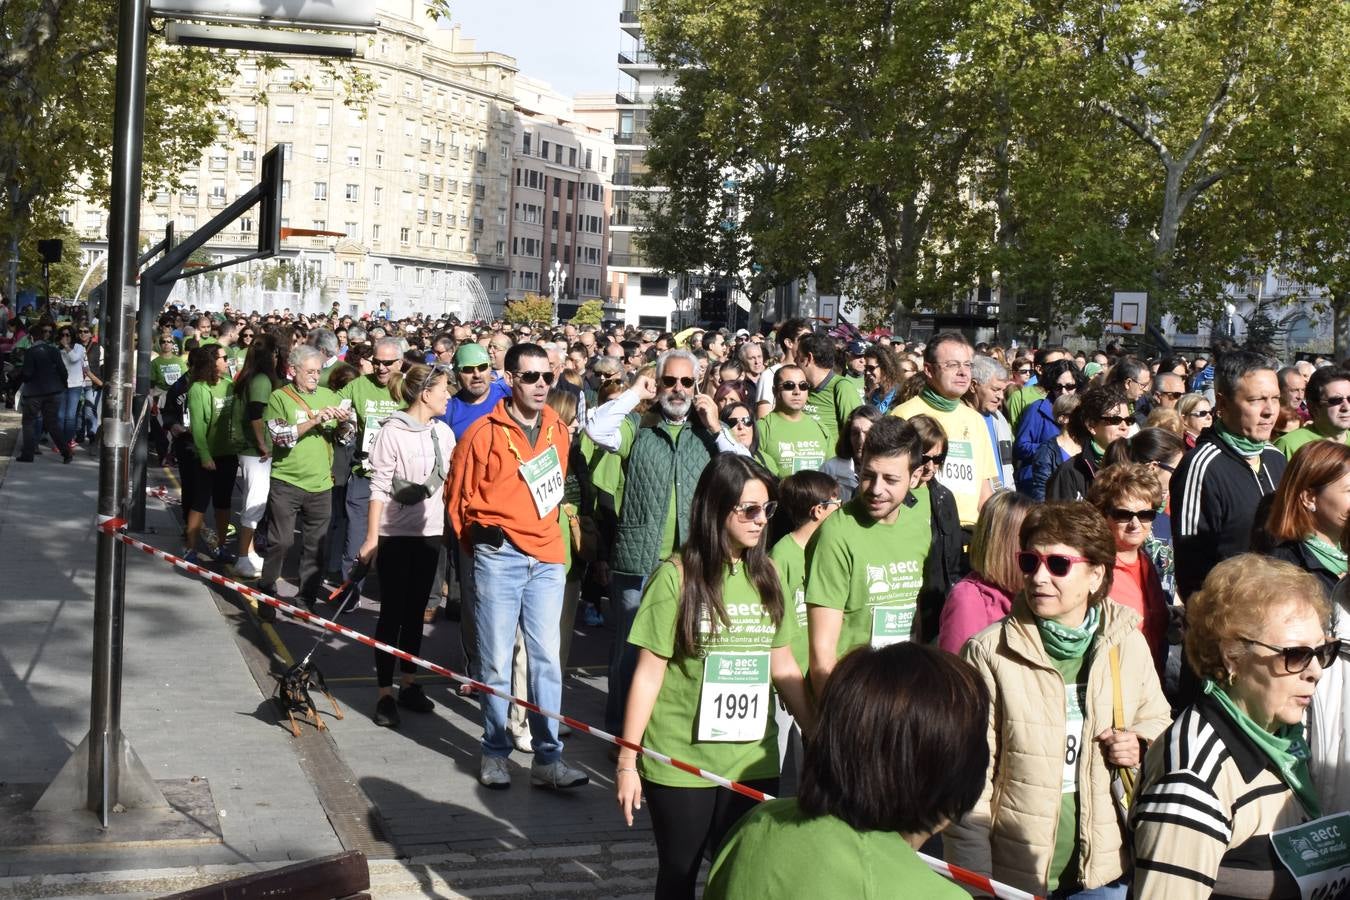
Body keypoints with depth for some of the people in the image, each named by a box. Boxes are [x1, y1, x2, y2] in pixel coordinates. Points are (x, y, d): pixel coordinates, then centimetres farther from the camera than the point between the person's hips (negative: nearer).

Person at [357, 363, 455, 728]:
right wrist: (371, 539, -14)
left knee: (415, 611, 14)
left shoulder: (443, 432, 4)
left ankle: (409, 685, 24)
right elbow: (379, 489, -13)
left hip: (429, 534, 5)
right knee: (392, 613, 0)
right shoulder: (392, 433, -13)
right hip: (395, 536, -5)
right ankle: (385, 694, 8)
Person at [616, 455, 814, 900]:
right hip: (681, 764, -3)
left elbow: (782, 666, 12)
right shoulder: (676, 576, -11)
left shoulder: (766, 576, 4)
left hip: (754, 763, 4)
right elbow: (648, 674, -9)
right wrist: (628, 760, -8)